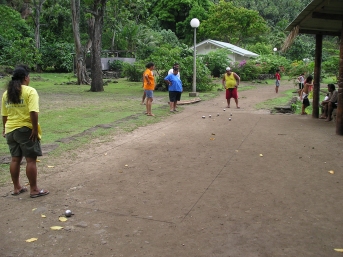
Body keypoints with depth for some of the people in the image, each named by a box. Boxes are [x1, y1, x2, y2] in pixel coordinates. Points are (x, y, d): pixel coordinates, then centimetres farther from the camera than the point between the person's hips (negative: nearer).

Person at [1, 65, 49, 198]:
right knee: (31, 160, 0)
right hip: (26, 130, -7)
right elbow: (33, 112, -22)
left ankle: (16, 188, 25)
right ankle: (34, 189, 6)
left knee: (15, 159, 15)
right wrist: (35, 129, -17)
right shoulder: (30, 91, -12)